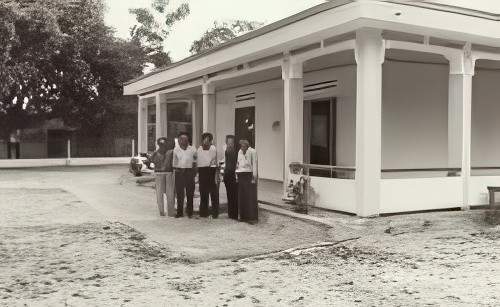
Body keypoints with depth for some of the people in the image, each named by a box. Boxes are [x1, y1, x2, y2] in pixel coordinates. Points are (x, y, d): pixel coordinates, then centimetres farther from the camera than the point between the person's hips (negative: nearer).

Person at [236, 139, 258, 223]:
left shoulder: (252, 152, -7)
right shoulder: (240, 152, 14)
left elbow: (254, 164, -10)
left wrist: (254, 176, -14)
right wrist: (237, 175, 15)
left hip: (249, 175, -7)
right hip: (241, 175, 7)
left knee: (251, 197, -5)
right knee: (241, 197, 7)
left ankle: (252, 217, -1)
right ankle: (243, 216, 15)